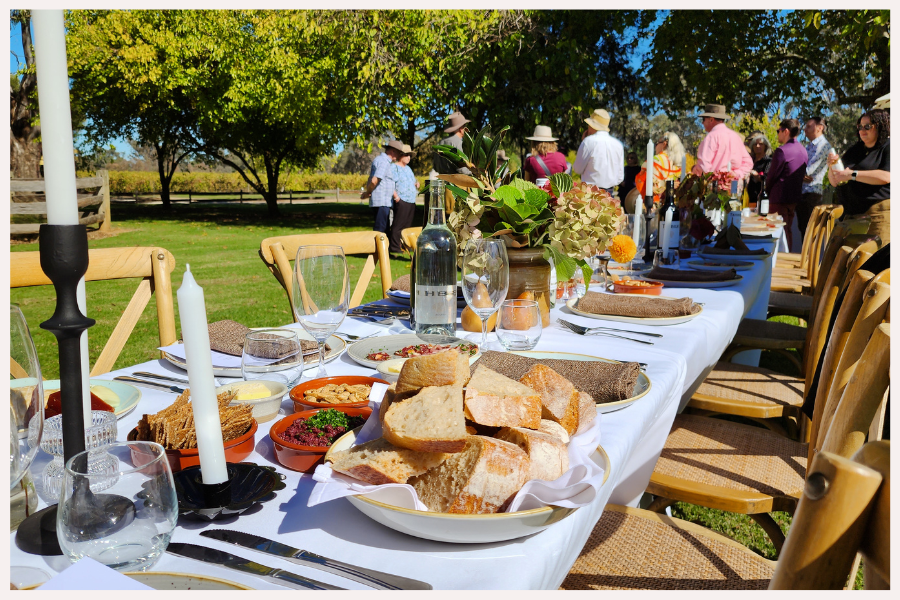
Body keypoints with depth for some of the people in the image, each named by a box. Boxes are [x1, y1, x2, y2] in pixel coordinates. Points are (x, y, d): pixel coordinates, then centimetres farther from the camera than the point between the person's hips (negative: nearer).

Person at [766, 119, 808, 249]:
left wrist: (767, 190, 6)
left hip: (780, 198, -9)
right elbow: (803, 174, 15)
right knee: (788, 229, 16)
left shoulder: (782, 151, -16)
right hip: (795, 197, 9)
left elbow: (772, 175, -12)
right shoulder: (803, 150, 11)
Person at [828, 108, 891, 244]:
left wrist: (852, 174, -15)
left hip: (879, 212, -6)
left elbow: (886, 176, -16)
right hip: (851, 215, 6)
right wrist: (832, 167, 1)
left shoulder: (888, 147, 1)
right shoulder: (855, 150, 21)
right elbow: (834, 182, 22)